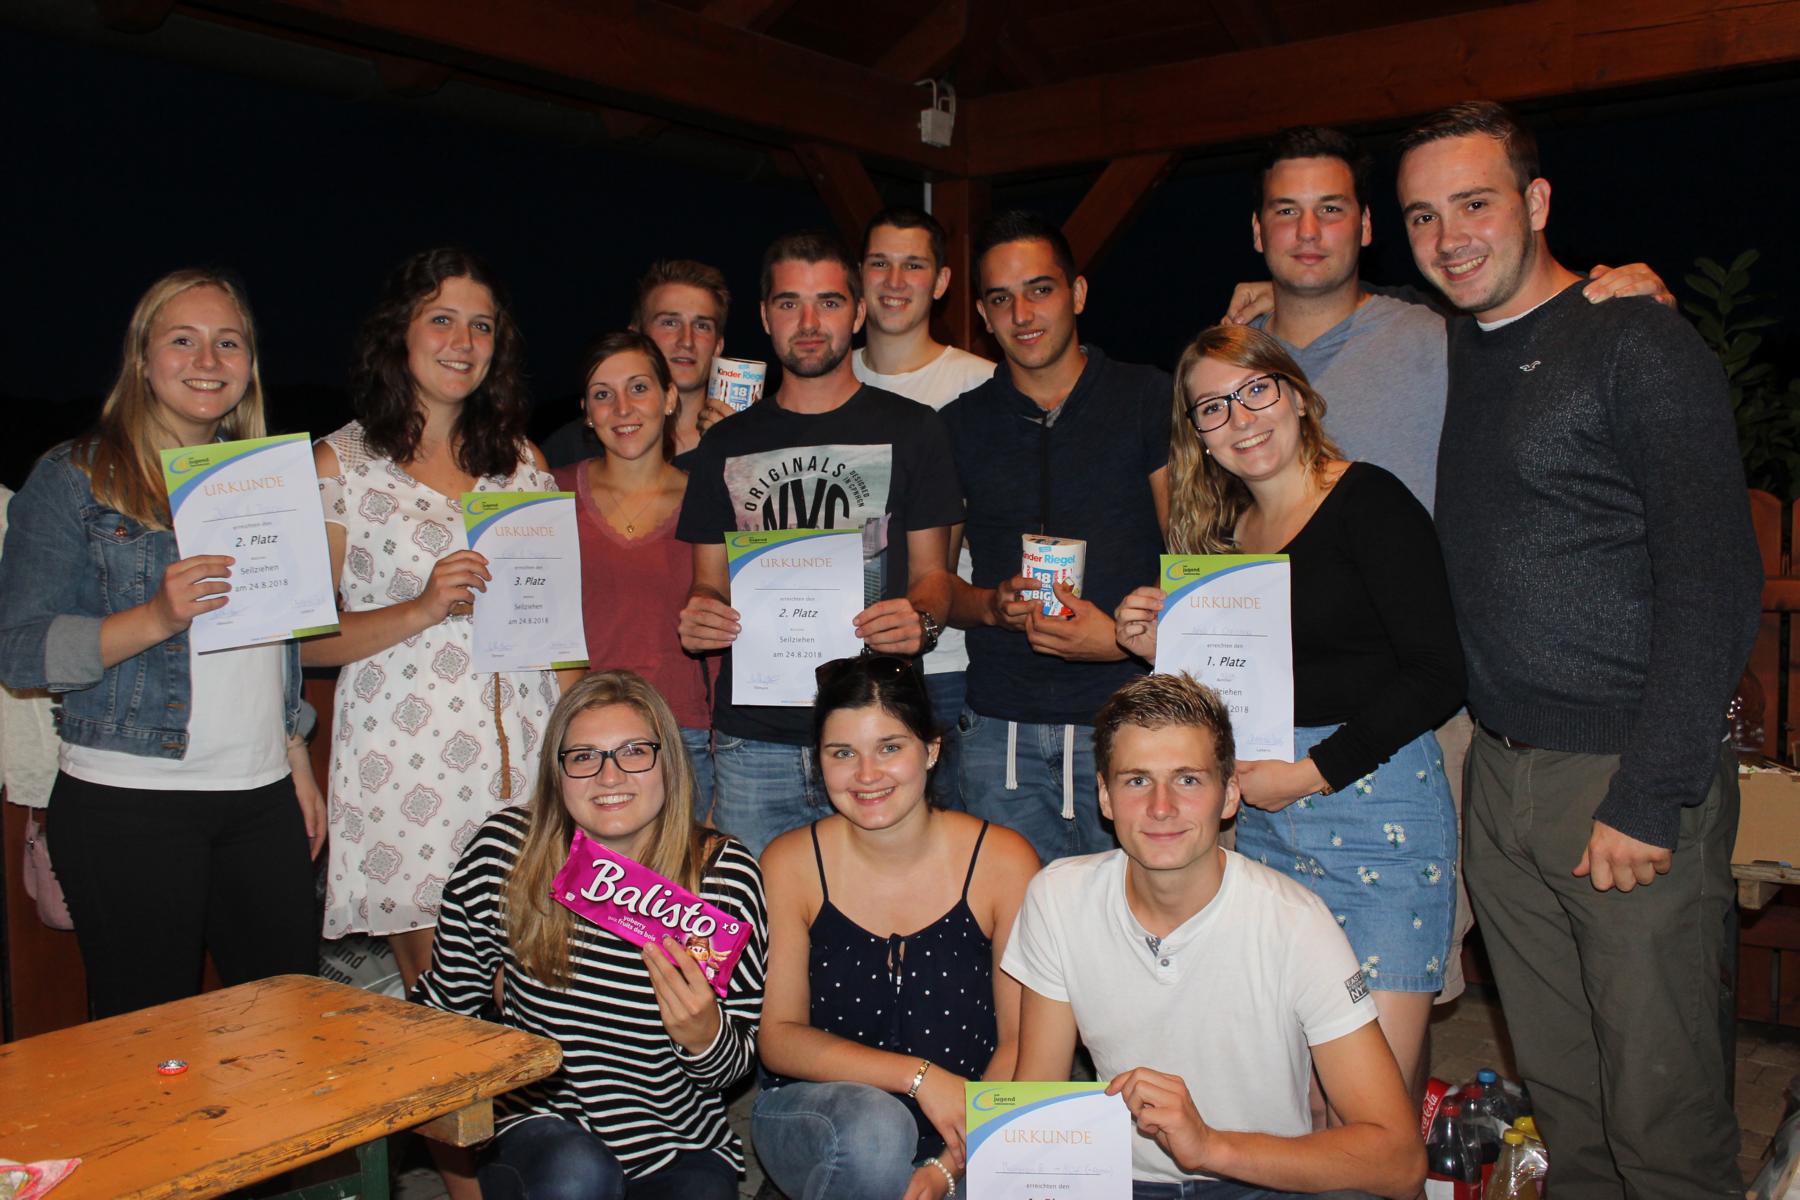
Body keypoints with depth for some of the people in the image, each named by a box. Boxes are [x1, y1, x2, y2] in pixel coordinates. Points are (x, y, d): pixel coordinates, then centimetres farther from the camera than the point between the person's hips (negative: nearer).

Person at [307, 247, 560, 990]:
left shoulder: (521, 460, 13)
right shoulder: (342, 463, 2)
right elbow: (307, 640, -2)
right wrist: (423, 609, -16)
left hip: (522, 754, 3)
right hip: (404, 762, -3)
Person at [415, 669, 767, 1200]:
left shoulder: (725, 874, -12)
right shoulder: (505, 850, -9)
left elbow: (735, 1066, -6)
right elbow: (445, 1001, 6)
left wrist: (705, 1036, -26)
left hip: (681, 1150, 2)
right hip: (537, 1125, -1)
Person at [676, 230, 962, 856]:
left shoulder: (909, 429, 6)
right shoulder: (726, 444, 13)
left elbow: (932, 572, 7)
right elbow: (710, 584, 16)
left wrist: (919, 619, -15)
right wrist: (699, 618, -6)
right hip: (751, 739, 2)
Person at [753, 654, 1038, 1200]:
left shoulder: (1004, 861, -9)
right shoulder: (790, 865, -6)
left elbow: (1020, 1043, -5)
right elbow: (779, 1037, -5)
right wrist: (918, 1076, -18)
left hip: (969, 1146, 0)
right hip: (814, 1121, 0)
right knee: (872, 1126, -32)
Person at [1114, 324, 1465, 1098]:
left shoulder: (1368, 502, -6)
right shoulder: (1223, 534, 13)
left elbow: (1437, 674, -12)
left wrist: (1312, 773, -12)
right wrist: (1164, 652, 1)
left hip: (1377, 803, -5)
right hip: (1264, 822, 6)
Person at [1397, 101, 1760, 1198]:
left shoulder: (1642, 348, -8)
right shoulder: (1450, 355, 13)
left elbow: (1715, 585, -14)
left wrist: (1649, 799, -17)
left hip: (1630, 777, -6)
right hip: (1502, 772, 6)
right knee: (1561, 1098, 15)